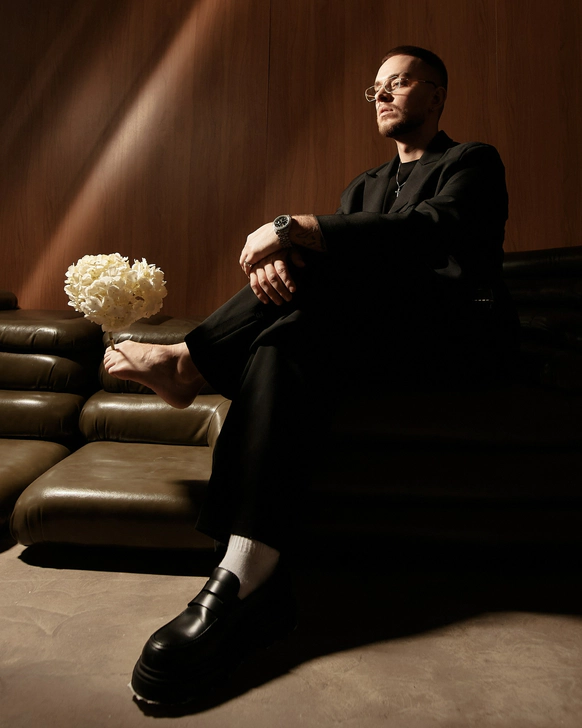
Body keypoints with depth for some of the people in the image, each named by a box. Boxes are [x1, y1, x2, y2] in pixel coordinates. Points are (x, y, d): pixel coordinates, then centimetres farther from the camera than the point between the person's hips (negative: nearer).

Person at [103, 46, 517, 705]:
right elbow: (313, 251, 10)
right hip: (370, 343, 4)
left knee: (337, 265, -28)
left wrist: (294, 228, -23)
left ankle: (189, 362, -18)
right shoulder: (362, 187, 29)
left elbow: (434, 230, -14)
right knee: (287, 350, -28)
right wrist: (276, 258, -17)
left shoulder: (473, 162, 11)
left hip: (460, 335, -4)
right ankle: (248, 581, -38)